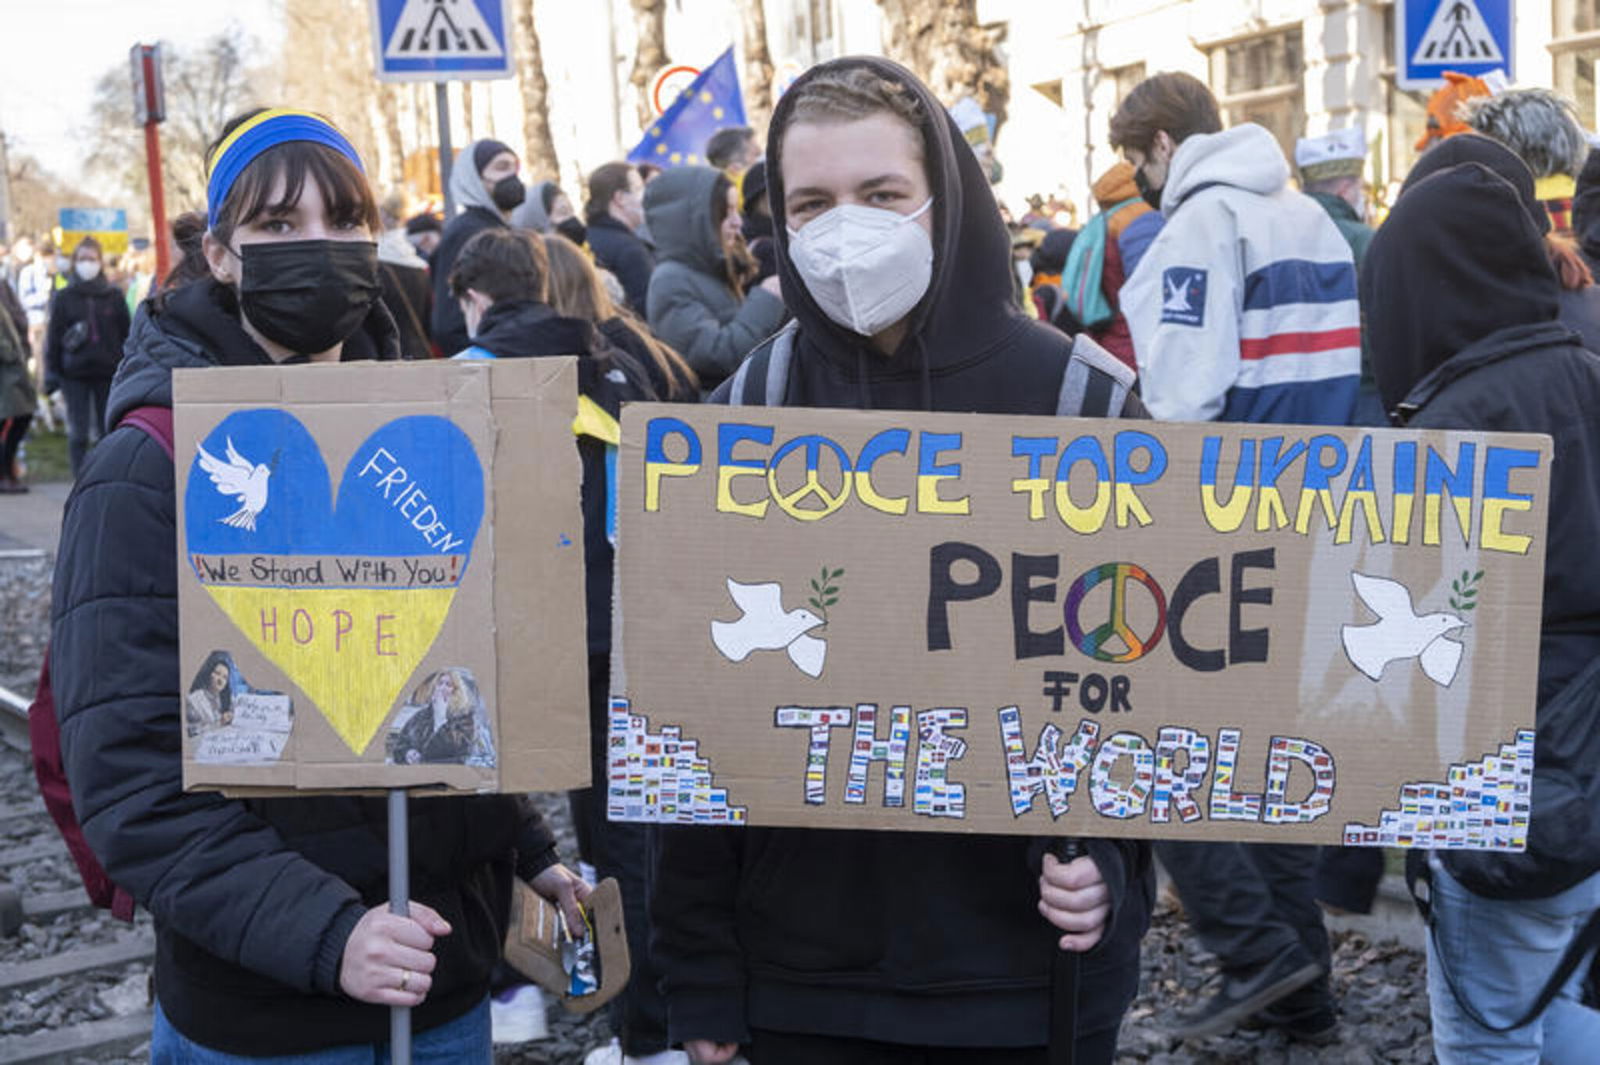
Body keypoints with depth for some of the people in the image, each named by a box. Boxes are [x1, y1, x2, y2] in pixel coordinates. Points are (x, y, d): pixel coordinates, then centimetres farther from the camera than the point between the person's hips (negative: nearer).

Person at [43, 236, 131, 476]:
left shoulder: (114, 296, 6)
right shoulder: (64, 297, 4)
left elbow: (126, 335, 7)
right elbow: (53, 337, 5)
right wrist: (51, 373, -1)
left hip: (108, 372, 1)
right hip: (75, 375, -1)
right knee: (78, 432, -2)